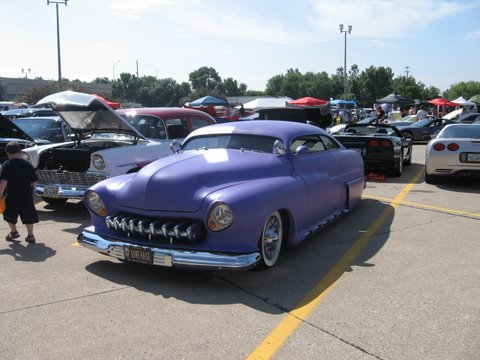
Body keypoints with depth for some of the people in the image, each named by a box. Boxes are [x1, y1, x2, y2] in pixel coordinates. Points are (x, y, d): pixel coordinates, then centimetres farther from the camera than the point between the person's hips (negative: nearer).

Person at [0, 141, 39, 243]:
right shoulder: (28, 164, 1)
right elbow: (34, 181, 2)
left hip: (12, 196, -2)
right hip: (27, 196, 2)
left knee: (9, 216, 20)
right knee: (28, 216, 8)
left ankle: (14, 231, 26)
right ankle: (30, 235, 6)